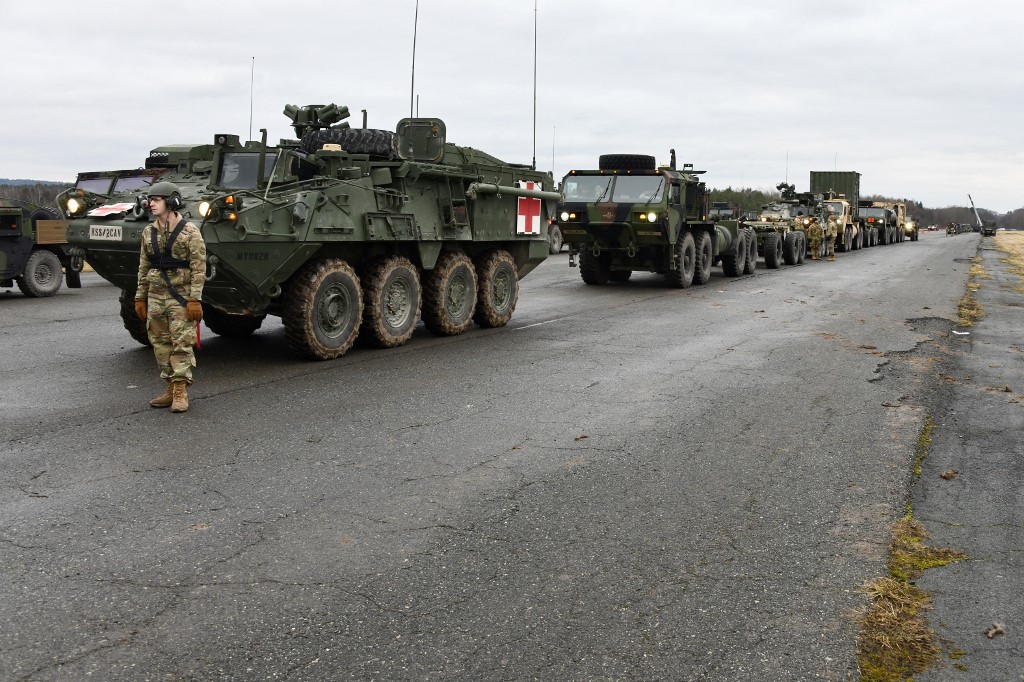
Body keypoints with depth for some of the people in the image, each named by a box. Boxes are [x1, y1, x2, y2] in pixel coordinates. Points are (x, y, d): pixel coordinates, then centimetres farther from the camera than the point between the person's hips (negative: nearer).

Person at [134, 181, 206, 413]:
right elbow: (143, 267, 16)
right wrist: (140, 297, 13)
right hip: (156, 296, 6)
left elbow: (199, 268, -11)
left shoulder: (189, 231, -8)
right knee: (160, 344, 8)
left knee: (182, 344, -5)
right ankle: (171, 389, 17)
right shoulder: (148, 232, 10)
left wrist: (195, 299, -17)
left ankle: (180, 392, -1)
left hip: (181, 296, -6)